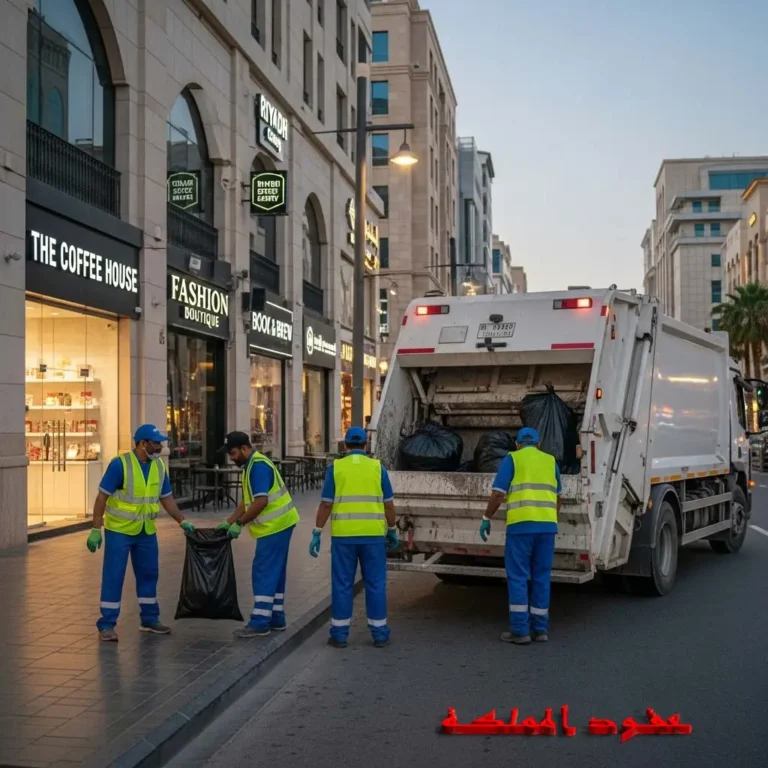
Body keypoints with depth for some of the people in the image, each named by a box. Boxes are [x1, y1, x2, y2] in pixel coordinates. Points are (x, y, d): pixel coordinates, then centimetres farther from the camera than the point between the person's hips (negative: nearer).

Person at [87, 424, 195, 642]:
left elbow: (166, 498, 11)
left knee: (148, 574, 12)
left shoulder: (159, 466, 1)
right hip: (119, 530, -6)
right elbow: (102, 497, -15)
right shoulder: (120, 464, -17)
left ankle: (149, 619, 25)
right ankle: (107, 624, 6)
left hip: (147, 532, 6)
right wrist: (96, 529, -17)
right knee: (113, 576, -3)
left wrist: (182, 521, 4)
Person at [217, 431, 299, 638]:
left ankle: (260, 622, -4)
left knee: (264, 573, -7)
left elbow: (261, 502, -25)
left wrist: (239, 523, -18)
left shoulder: (259, 466, -18)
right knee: (274, 573, 14)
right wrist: (228, 521, 12)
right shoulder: (252, 465, 15)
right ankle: (276, 618, 21)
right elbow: (247, 500, 19)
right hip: (277, 525, 10)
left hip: (275, 526, -10)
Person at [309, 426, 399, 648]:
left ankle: (340, 634, 10)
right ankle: (379, 633, 12)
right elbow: (389, 504, 3)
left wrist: (316, 534, 1)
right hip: (373, 535, 0)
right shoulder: (377, 467, 2)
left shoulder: (336, 467, 0)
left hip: (343, 535, 0)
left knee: (342, 585, 7)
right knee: (375, 584, 8)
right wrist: (392, 531, 15)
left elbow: (326, 504, -3)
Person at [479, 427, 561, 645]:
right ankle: (540, 629, 15)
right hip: (547, 525, 4)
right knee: (541, 577, 11)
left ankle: (520, 630, -1)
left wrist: (486, 519, 6)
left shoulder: (511, 459, 4)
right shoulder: (551, 461, 17)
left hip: (521, 525, -4)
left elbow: (498, 495, -4)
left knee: (518, 577, 1)